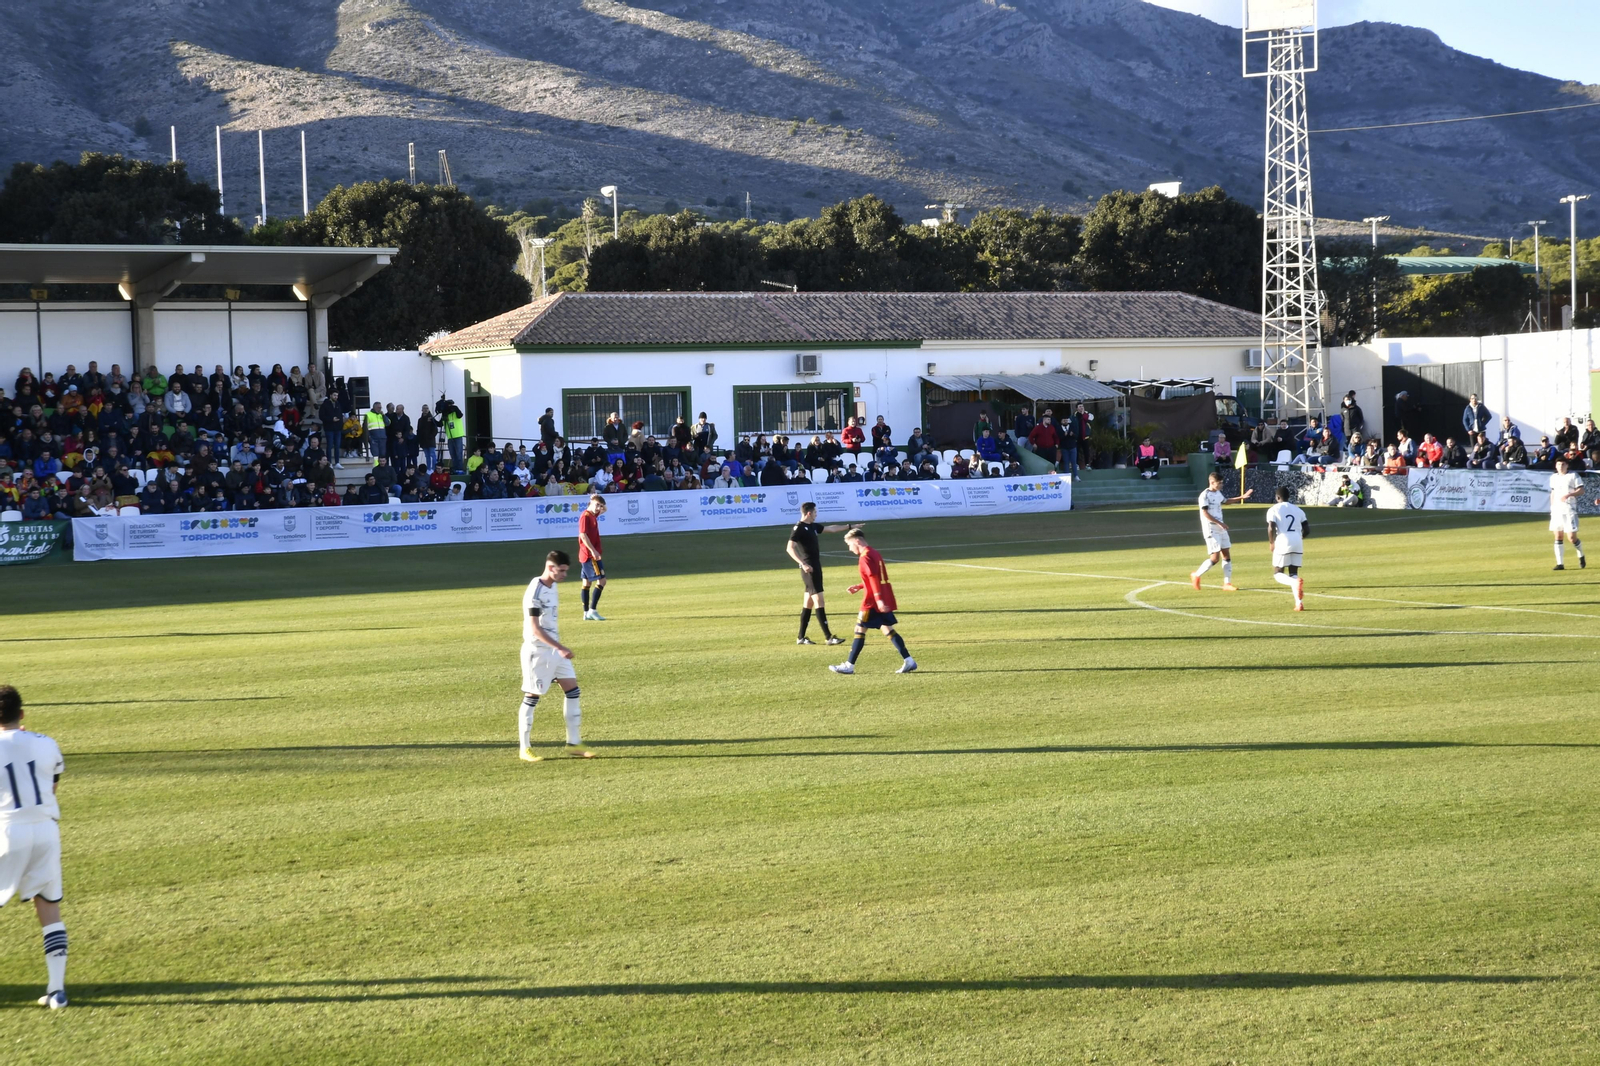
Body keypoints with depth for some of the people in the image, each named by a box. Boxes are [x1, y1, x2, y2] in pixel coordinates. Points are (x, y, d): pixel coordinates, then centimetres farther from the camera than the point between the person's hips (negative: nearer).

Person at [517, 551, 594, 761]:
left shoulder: (552, 588, 9)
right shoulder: (535, 591, -18)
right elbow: (535, 628, -22)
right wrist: (561, 648, -26)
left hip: (555, 649, 9)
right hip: (537, 650, -9)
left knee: (572, 690, 3)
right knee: (532, 697, -1)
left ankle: (573, 743, 9)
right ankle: (525, 748, 8)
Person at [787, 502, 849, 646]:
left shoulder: (812, 526, 15)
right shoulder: (798, 528, -12)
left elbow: (831, 529, 29)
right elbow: (790, 548, -21)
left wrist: (849, 527, 35)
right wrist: (802, 564, -30)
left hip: (815, 567, 10)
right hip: (809, 568, -10)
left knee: (808, 602, 11)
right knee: (818, 600, -11)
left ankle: (801, 637, 16)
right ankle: (828, 637, -13)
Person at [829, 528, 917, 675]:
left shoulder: (865, 557, -15)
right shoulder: (874, 553, 15)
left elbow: (874, 578, -23)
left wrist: (879, 599, -28)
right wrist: (860, 586, 24)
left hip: (872, 601, -9)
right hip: (885, 600, 9)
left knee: (860, 629, -2)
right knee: (887, 629, 10)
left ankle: (849, 665, 2)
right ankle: (908, 661, 4)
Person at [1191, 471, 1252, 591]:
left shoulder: (1217, 493, 11)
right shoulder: (1205, 495, -14)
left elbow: (1226, 501, 32)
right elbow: (1205, 513, -19)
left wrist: (1242, 497, 25)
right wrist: (1220, 523, -22)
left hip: (1221, 528, 9)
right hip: (1211, 529, -9)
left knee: (1227, 555, 5)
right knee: (1215, 557, -11)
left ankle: (1227, 583, 9)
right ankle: (1196, 575, 7)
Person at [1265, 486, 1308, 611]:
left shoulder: (1273, 510, 1)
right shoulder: (1298, 510, 16)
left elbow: (1271, 528, -11)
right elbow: (1305, 529, 13)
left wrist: (1272, 543, 4)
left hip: (1283, 542, -5)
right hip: (1297, 542, 5)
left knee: (1278, 574, 5)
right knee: (1293, 573, 13)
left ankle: (1296, 582, -28)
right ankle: (1299, 602, -3)